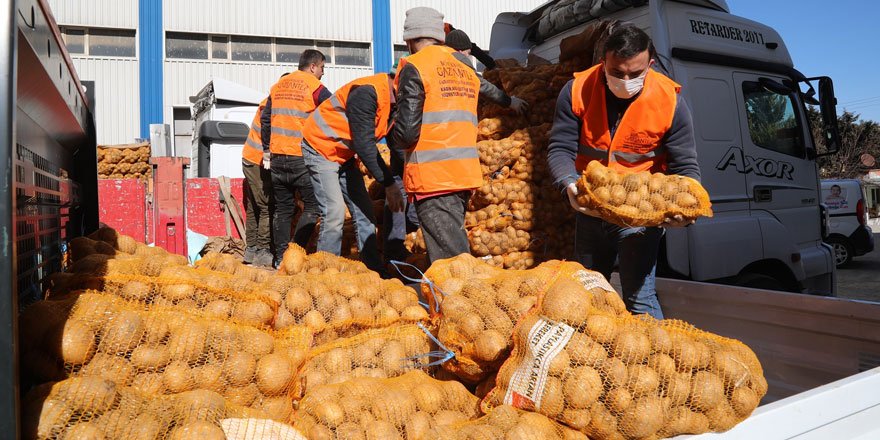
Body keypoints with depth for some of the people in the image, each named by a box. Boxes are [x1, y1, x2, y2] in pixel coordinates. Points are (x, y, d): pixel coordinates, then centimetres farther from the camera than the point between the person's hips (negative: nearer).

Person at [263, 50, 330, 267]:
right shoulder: (315, 87, -3)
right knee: (312, 206, 2)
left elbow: (265, 118, 17)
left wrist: (267, 148, 22)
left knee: (283, 208, 12)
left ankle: (280, 256, 13)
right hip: (302, 156, -6)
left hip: (277, 157, 6)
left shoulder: (278, 85, 15)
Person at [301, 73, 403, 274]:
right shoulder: (367, 92, -29)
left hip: (344, 155, 9)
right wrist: (388, 183, -27)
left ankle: (374, 270, 9)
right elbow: (364, 144, -30)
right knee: (334, 212, -17)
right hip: (320, 148, -9)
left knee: (364, 211, 5)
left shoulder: (392, 100, -1)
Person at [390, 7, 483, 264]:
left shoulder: (414, 67, -5)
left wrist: (393, 138, 9)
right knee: (455, 247, 18)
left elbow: (406, 131, -11)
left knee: (449, 258, -6)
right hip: (465, 172, 8)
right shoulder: (464, 67, 18)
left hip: (433, 176, -8)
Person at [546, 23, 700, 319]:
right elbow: (560, 149, -11)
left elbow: (685, 167, -9)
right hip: (590, 208, 4)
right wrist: (570, 184, -32)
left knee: (639, 299, -9)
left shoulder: (670, 101, -15)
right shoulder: (577, 91, -12)